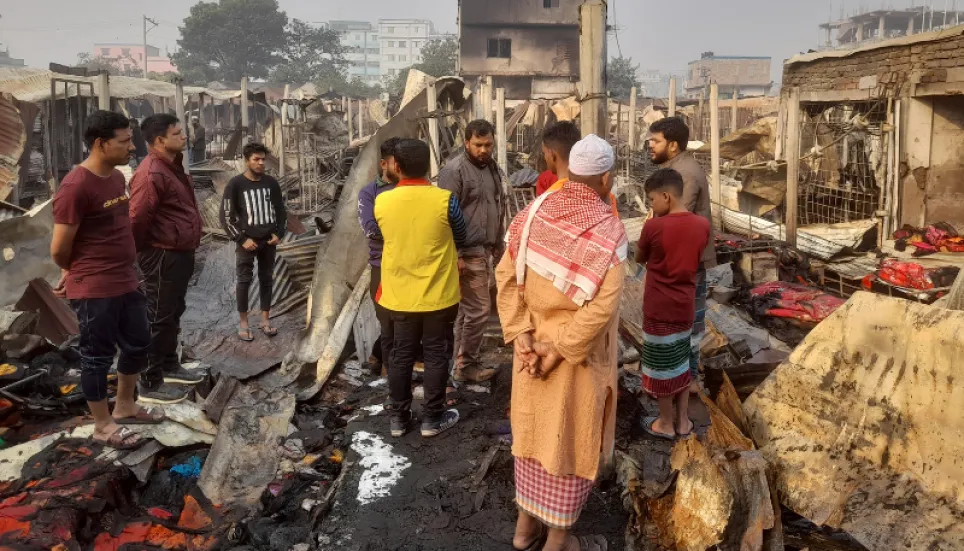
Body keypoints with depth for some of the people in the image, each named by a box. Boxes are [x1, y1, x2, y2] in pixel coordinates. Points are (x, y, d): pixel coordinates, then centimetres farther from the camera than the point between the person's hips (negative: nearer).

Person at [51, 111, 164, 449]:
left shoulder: (117, 177, 7)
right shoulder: (76, 187, -20)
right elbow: (59, 249, -15)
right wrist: (80, 274, 5)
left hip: (126, 283, 9)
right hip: (94, 290, -9)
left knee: (138, 344, 19)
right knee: (98, 356, 6)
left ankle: (125, 407, 38)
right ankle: (103, 425, 22)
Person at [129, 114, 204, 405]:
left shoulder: (173, 166, 12)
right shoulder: (151, 174, -22)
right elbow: (137, 219, -25)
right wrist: (144, 250, -11)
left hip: (179, 252, 10)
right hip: (162, 255, -10)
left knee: (173, 313, 20)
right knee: (158, 318, -2)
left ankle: (170, 367, 35)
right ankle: (151, 385, 8)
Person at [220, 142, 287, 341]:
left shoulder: (271, 183, 5)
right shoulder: (235, 184, -7)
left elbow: (280, 210, 14)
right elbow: (226, 216, -7)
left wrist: (279, 234, 1)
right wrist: (242, 239, -13)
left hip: (269, 241, 4)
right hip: (248, 241, -4)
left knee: (266, 279, 9)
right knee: (244, 280, 1)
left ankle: (265, 319, 18)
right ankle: (243, 323, 10)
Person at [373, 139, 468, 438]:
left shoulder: (382, 201, -7)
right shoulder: (444, 199, -14)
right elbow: (460, 239, 1)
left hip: (399, 294, 3)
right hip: (439, 294, -2)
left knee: (401, 354, 14)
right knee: (436, 355, 10)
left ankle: (399, 417, 23)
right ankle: (433, 418, 18)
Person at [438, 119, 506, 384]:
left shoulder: (493, 168, 13)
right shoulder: (454, 170, -13)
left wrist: (498, 243, 19)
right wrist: (456, 255, -19)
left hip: (485, 250, 8)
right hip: (468, 253, -8)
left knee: (467, 310, 13)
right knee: (479, 309, -6)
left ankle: (464, 363, 21)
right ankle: (466, 366, 8)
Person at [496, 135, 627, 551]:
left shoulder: (535, 212, -5)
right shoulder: (608, 230, -19)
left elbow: (506, 276, -7)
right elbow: (602, 306, -26)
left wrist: (521, 336, -9)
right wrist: (560, 351, -20)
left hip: (533, 343, 5)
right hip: (580, 355, -5)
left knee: (533, 429, 19)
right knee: (572, 439, 11)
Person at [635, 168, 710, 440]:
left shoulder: (653, 227, -19)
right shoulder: (702, 225, -5)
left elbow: (639, 258, -2)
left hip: (659, 309, -5)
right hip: (685, 307, 5)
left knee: (661, 365, 9)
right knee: (681, 361, 19)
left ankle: (666, 424, 22)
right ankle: (683, 420, 29)